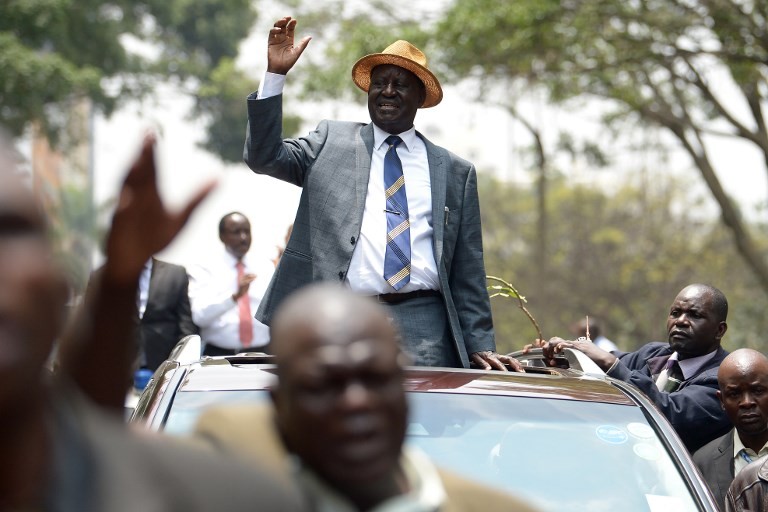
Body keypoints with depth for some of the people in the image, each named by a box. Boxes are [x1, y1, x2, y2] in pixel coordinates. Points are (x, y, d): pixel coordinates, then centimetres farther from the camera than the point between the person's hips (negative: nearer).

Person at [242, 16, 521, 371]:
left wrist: (480, 346, 7)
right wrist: (275, 74, -4)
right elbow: (263, 156, 5)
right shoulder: (331, 141, 17)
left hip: (423, 329, 1)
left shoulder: (455, 172, 16)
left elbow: (467, 272, 14)